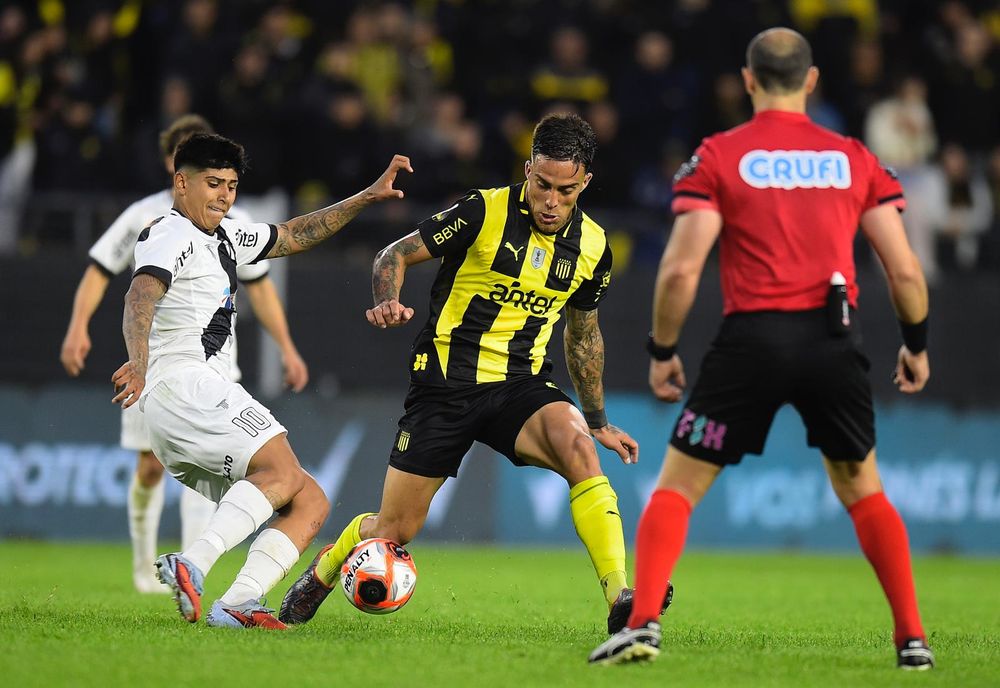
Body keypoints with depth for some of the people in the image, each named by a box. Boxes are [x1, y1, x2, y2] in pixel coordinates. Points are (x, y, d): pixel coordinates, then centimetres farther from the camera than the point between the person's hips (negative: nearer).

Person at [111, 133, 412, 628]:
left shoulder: (224, 236, 26)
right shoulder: (174, 236, -4)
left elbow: (294, 236, 37)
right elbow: (140, 296, -23)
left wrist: (366, 197, 30)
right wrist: (138, 362, -43)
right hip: (183, 382, -10)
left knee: (310, 504, 2)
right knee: (284, 473, -30)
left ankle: (236, 603, -19)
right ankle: (191, 566, -46)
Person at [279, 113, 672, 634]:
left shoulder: (592, 247, 3)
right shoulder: (485, 211, -11)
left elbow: (583, 333, 20)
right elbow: (396, 255, -4)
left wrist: (599, 421, 24)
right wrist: (388, 302, -25)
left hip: (521, 384, 3)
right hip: (444, 383, -3)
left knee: (579, 449, -31)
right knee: (394, 530, 1)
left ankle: (620, 597, -35)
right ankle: (322, 571, 35)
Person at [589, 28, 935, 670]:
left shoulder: (719, 155, 2)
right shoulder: (854, 158, 9)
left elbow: (682, 269, -7)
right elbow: (905, 270, 6)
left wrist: (663, 350, 6)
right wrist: (916, 345, 22)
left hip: (754, 338, -2)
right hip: (836, 340, 2)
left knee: (678, 485, 7)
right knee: (863, 490, 20)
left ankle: (643, 623, -9)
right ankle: (913, 638, 15)